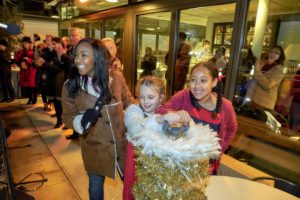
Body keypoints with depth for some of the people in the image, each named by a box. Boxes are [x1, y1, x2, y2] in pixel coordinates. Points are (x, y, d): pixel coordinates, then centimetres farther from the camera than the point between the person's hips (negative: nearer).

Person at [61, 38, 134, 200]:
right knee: (96, 184, 24)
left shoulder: (116, 79, -13)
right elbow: (68, 116, -6)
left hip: (121, 143, 1)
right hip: (94, 148, 0)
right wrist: (82, 120, -26)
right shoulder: (70, 86, -14)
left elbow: (129, 103, 3)